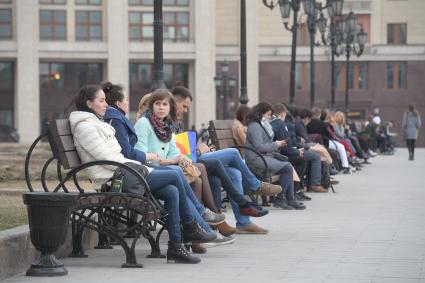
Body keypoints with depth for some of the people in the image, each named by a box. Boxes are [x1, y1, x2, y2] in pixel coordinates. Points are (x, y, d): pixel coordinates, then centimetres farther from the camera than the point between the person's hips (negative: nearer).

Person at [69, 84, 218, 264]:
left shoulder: (96, 123, 23)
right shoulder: (85, 127, -9)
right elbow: (105, 158, -17)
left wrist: (137, 166, 7)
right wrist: (137, 167, -10)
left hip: (121, 174, 10)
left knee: (172, 192, -7)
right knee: (174, 177, -10)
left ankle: (175, 247, -7)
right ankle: (190, 227, 5)